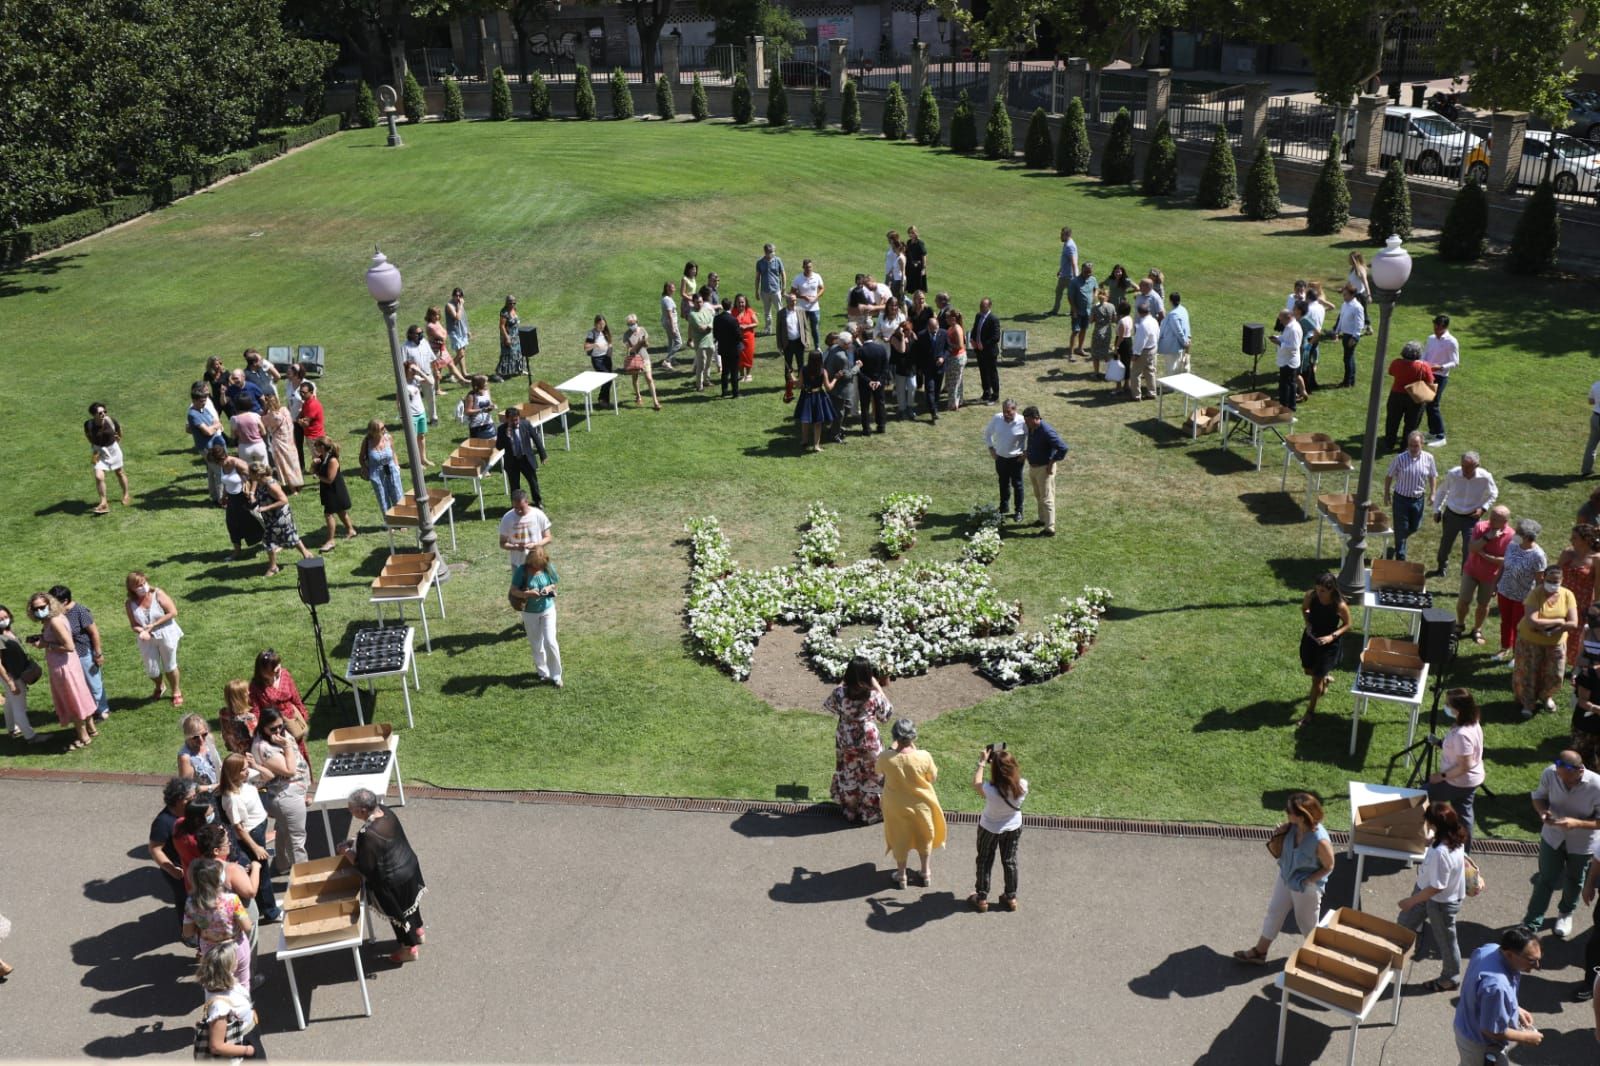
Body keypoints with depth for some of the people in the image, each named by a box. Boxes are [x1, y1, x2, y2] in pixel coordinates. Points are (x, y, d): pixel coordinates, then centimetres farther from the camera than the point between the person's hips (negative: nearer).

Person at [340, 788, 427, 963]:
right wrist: (355, 843, 3)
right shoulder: (384, 811, -11)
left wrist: (348, 852, -11)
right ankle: (418, 931, 55)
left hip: (393, 880, -8)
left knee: (397, 912, 18)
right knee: (408, 900, 31)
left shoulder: (368, 835, -36)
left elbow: (365, 868, -24)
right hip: (409, 864, 8)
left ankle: (409, 949, 40)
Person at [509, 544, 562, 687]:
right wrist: (527, 593, -31)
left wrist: (550, 588, -19)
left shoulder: (548, 568, -11)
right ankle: (543, 672, 33)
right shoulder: (522, 570, -17)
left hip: (548, 610, 0)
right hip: (529, 613, 0)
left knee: (550, 642, -6)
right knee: (536, 645, 13)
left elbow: (554, 584, 4)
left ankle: (556, 675, 9)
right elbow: (513, 590, -13)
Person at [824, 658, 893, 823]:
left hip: (845, 741, 3)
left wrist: (841, 684, 6)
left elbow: (828, 706, 2)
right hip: (868, 742, -2)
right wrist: (877, 686, -4)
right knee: (871, 776, 18)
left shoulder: (839, 692, -20)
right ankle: (872, 812, 31)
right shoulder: (874, 695, -25)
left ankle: (850, 810, 39)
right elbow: (886, 713, -5)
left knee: (847, 776, 23)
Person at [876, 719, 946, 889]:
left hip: (896, 807, 0)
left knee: (899, 839, 24)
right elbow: (933, 778, -8)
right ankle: (926, 874, 41)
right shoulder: (924, 757, -28)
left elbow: (879, 773, -2)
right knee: (924, 837, 25)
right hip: (921, 804, 0)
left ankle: (901, 875, 40)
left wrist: (895, 750, 1)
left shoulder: (886, 758, -26)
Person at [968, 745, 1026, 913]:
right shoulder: (1022, 786, -29)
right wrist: (1007, 761, -8)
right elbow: (1013, 776, -4)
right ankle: (1011, 898, 39)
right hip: (1014, 828, 3)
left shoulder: (990, 790, -38)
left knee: (984, 862, 20)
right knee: (1010, 862, 23)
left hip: (990, 829, -3)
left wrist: (981, 763, -8)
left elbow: (975, 783, -16)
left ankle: (981, 898, 35)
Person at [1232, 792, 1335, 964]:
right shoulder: (1293, 826, -19)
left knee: (1306, 922, 20)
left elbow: (1328, 867, -19)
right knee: (1274, 912, 21)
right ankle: (1260, 951, 39)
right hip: (1285, 877, 6)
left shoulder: (1320, 841, -37)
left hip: (1306, 888, -6)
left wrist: (1306, 881, -22)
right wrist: (1279, 833, -18)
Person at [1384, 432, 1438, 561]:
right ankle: (1400, 556, 19)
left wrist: (1432, 493, 2)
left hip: (1418, 499, 3)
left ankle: (1399, 544, 45)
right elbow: (1389, 476, -2)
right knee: (1401, 528, 5)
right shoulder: (1400, 459, -14)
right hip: (1401, 498, -3)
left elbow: (1433, 476, 8)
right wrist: (1387, 494, 2)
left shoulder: (1428, 458, -6)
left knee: (1415, 527, 15)